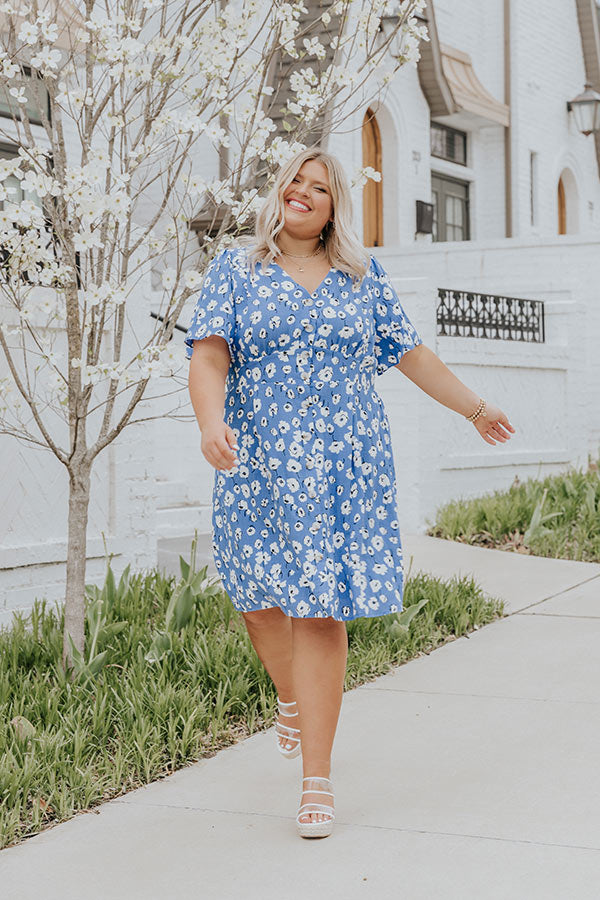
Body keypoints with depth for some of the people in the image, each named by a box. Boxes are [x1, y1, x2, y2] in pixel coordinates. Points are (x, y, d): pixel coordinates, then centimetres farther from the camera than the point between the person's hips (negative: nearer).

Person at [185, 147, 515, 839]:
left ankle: (317, 777, 0)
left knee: (322, 609, -6)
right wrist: (211, 421, -25)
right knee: (263, 600, 5)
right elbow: (207, 357, -6)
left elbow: (411, 354, 22)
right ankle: (290, 700, 40)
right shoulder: (234, 270, 7)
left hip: (346, 466, 0)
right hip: (259, 465, 0)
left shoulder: (364, 278, 13)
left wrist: (474, 407, 28)